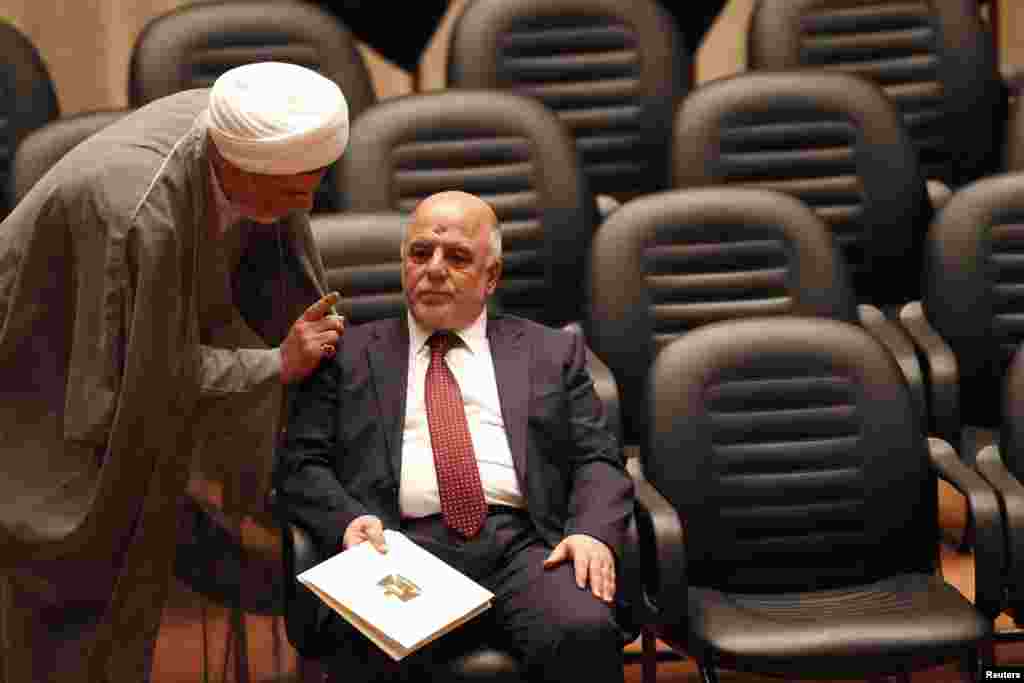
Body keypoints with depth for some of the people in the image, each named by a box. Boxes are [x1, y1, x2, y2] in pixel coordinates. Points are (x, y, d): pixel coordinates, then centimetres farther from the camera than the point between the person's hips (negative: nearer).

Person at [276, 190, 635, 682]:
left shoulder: (552, 352, 22)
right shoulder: (349, 354, 19)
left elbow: (597, 459, 13)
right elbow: (300, 463, 11)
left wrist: (593, 532, -8)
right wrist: (347, 520, -10)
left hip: (523, 545, 1)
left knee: (585, 632, -31)